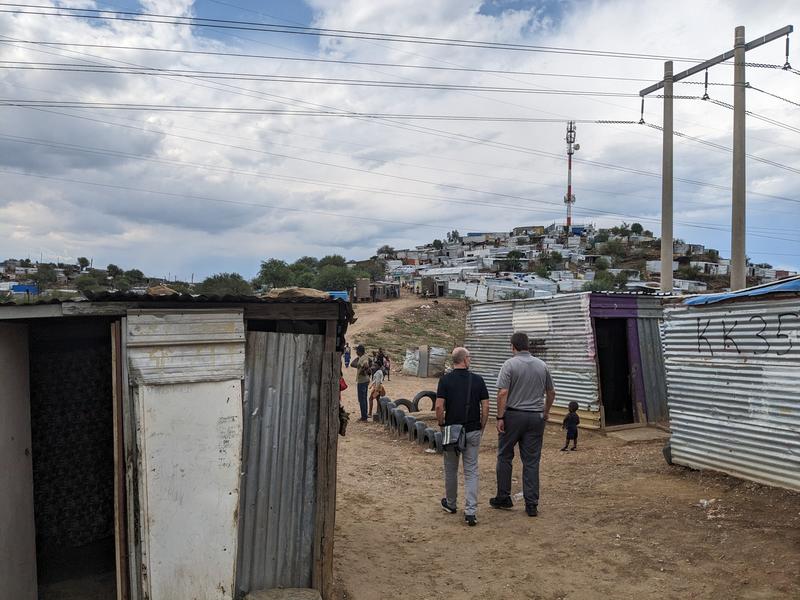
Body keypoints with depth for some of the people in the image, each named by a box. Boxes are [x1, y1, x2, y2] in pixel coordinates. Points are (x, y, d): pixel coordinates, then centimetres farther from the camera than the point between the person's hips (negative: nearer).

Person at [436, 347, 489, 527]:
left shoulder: (445, 380, -7)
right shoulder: (478, 380, -4)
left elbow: (439, 406, -13)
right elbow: (485, 407, -5)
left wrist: (441, 426, 1)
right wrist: (481, 428, 7)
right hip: (473, 432, 0)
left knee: (451, 470, 17)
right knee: (471, 471, 5)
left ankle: (450, 504, 33)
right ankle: (471, 512, -5)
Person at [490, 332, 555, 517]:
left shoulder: (509, 364, -9)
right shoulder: (542, 365, 6)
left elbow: (503, 393, -16)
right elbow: (551, 393, 14)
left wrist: (500, 417, -11)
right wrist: (545, 413, 26)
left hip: (513, 415, -4)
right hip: (536, 418, 4)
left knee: (505, 457, 11)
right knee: (531, 461, 7)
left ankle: (503, 498, 17)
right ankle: (532, 504, 8)